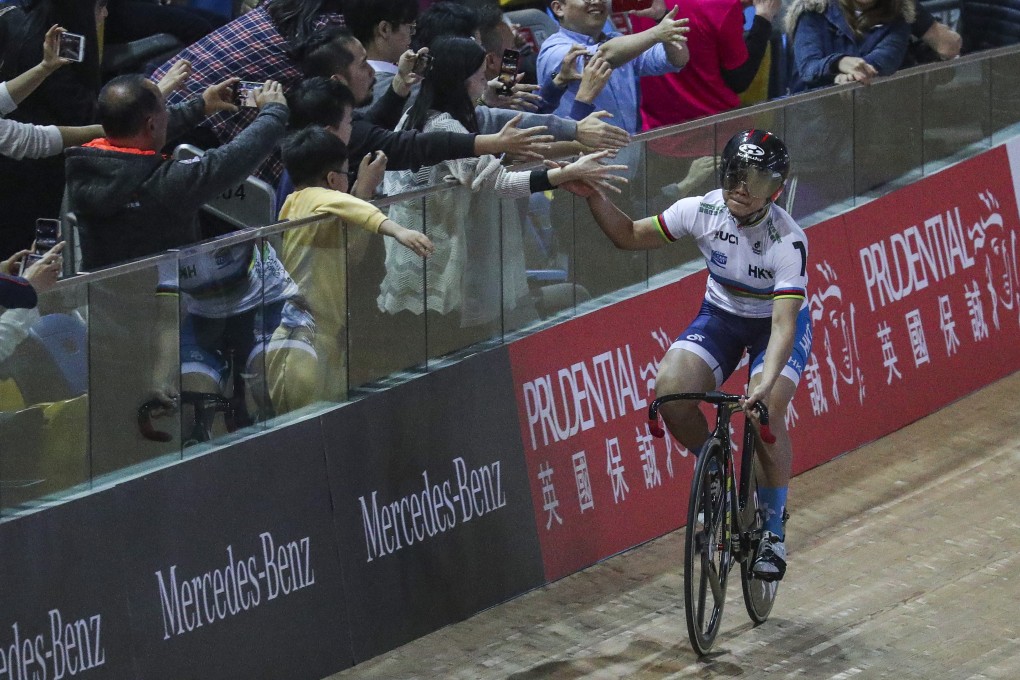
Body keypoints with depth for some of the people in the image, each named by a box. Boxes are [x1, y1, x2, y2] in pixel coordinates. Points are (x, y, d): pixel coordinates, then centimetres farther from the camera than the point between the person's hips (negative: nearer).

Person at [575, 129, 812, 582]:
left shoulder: (788, 241, -31)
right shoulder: (702, 211, -20)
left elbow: (784, 322, -38)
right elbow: (629, 236, -8)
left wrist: (767, 381, -54)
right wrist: (592, 195, -25)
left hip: (777, 326, -3)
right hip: (721, 315, 4)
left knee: (765, 412, -28)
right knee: (671, 390, -24)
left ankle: (774, 529, -4)